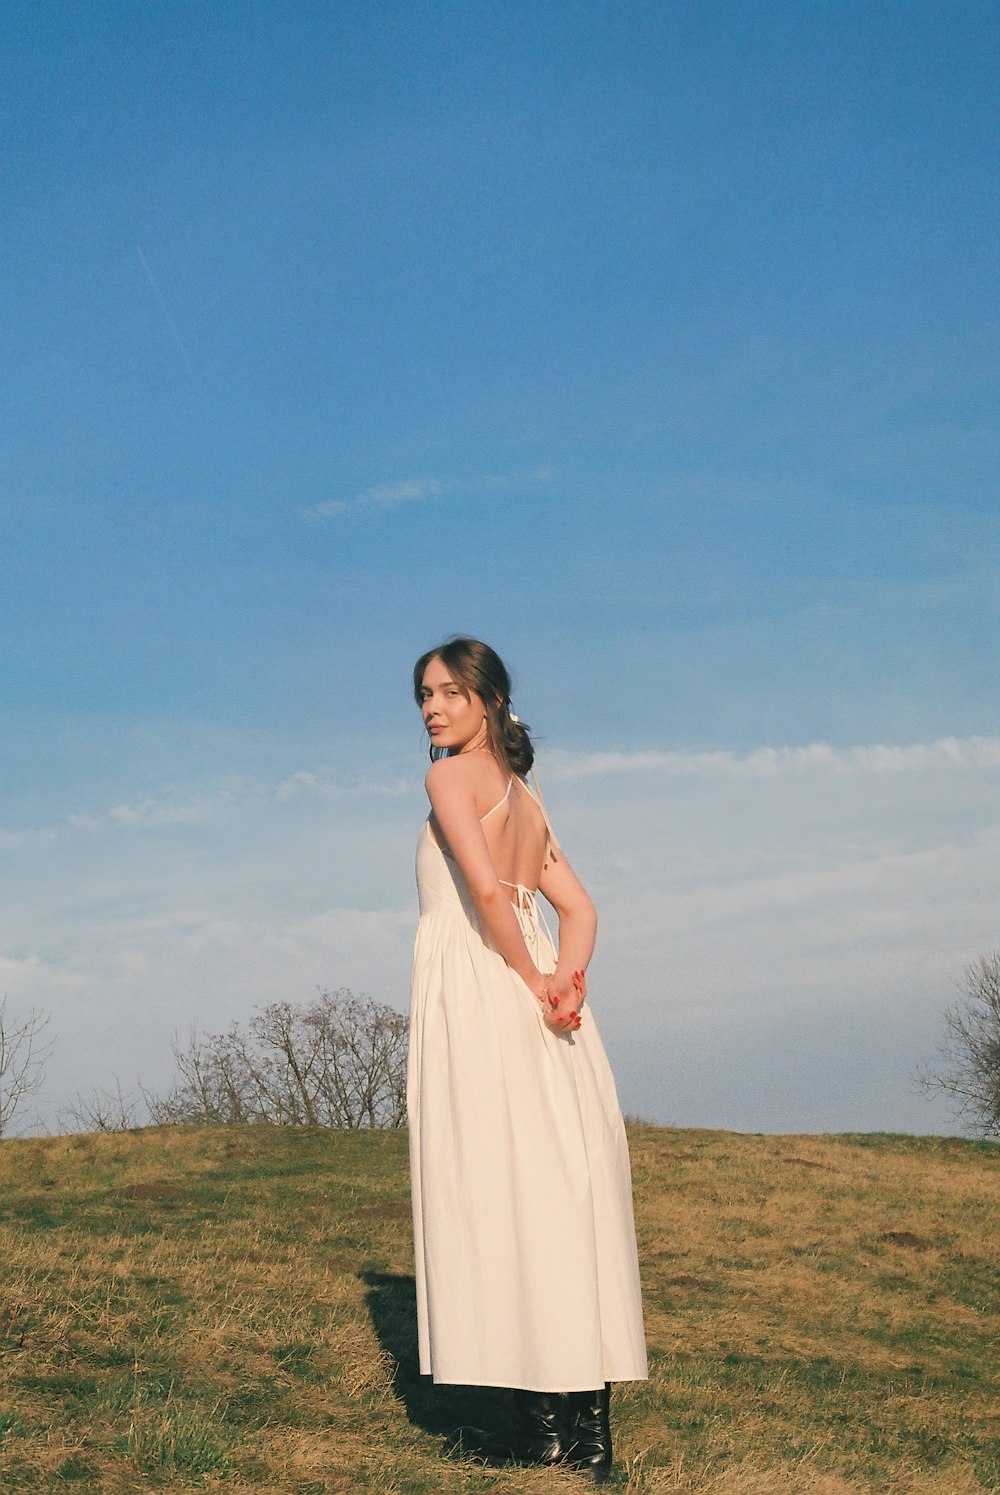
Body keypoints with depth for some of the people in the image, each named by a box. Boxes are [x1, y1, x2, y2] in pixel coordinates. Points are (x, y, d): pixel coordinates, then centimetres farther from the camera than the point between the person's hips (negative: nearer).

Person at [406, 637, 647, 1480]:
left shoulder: (452, 777, -4)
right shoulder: (523, 796, 20)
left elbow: (485, 887, -19)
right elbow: (579, 908, 13)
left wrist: (529, 976, -8)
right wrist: (564, 981, -2)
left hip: (479, 999, -8)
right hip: (539, 1014, 8)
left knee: (499, 1199, -5)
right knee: (557, 1200, 7)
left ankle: (547, 1435, -3)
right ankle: (588, 1434, 11)